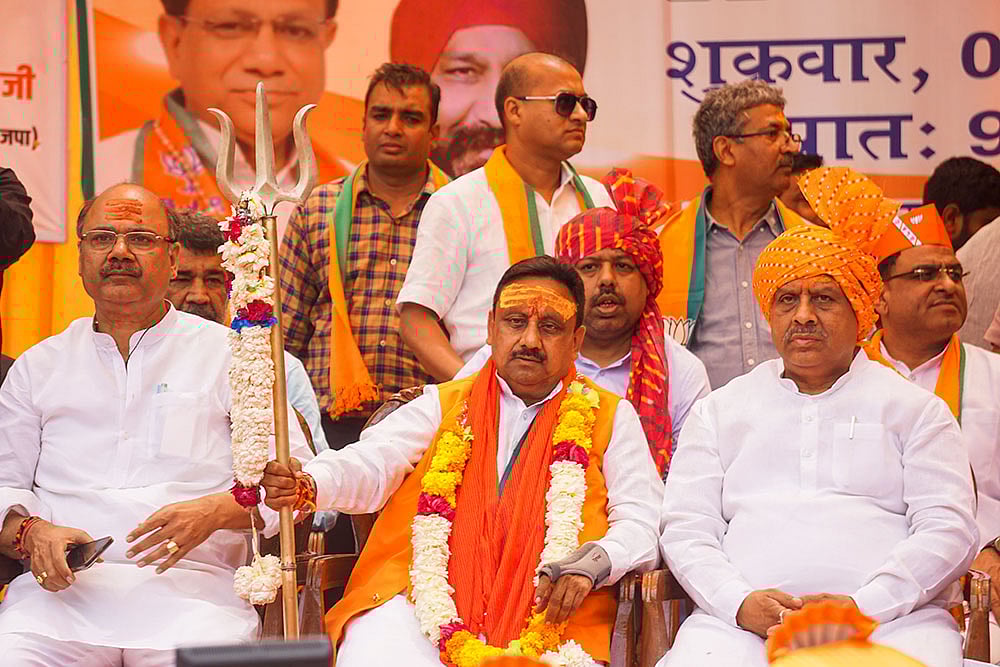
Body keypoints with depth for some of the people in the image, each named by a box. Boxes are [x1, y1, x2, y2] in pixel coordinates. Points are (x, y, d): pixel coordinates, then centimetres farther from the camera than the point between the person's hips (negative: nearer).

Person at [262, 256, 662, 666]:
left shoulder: (611, 417, 18)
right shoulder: (444, 404, 19)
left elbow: (643, 521, 9)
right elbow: (372, 466, 4)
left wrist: (593, 563, -14)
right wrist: (308, 483, -19)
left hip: (541, 615, 0)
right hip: (419, 598, 1)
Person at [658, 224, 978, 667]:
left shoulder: (918, 409, 17)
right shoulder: (717, 411, 21)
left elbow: (949, 530, 5)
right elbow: (685, 530, 12)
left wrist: (865, 605, -11)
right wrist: (740, 602, -9)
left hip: (892, 618, 0)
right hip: (744, 621, 0)